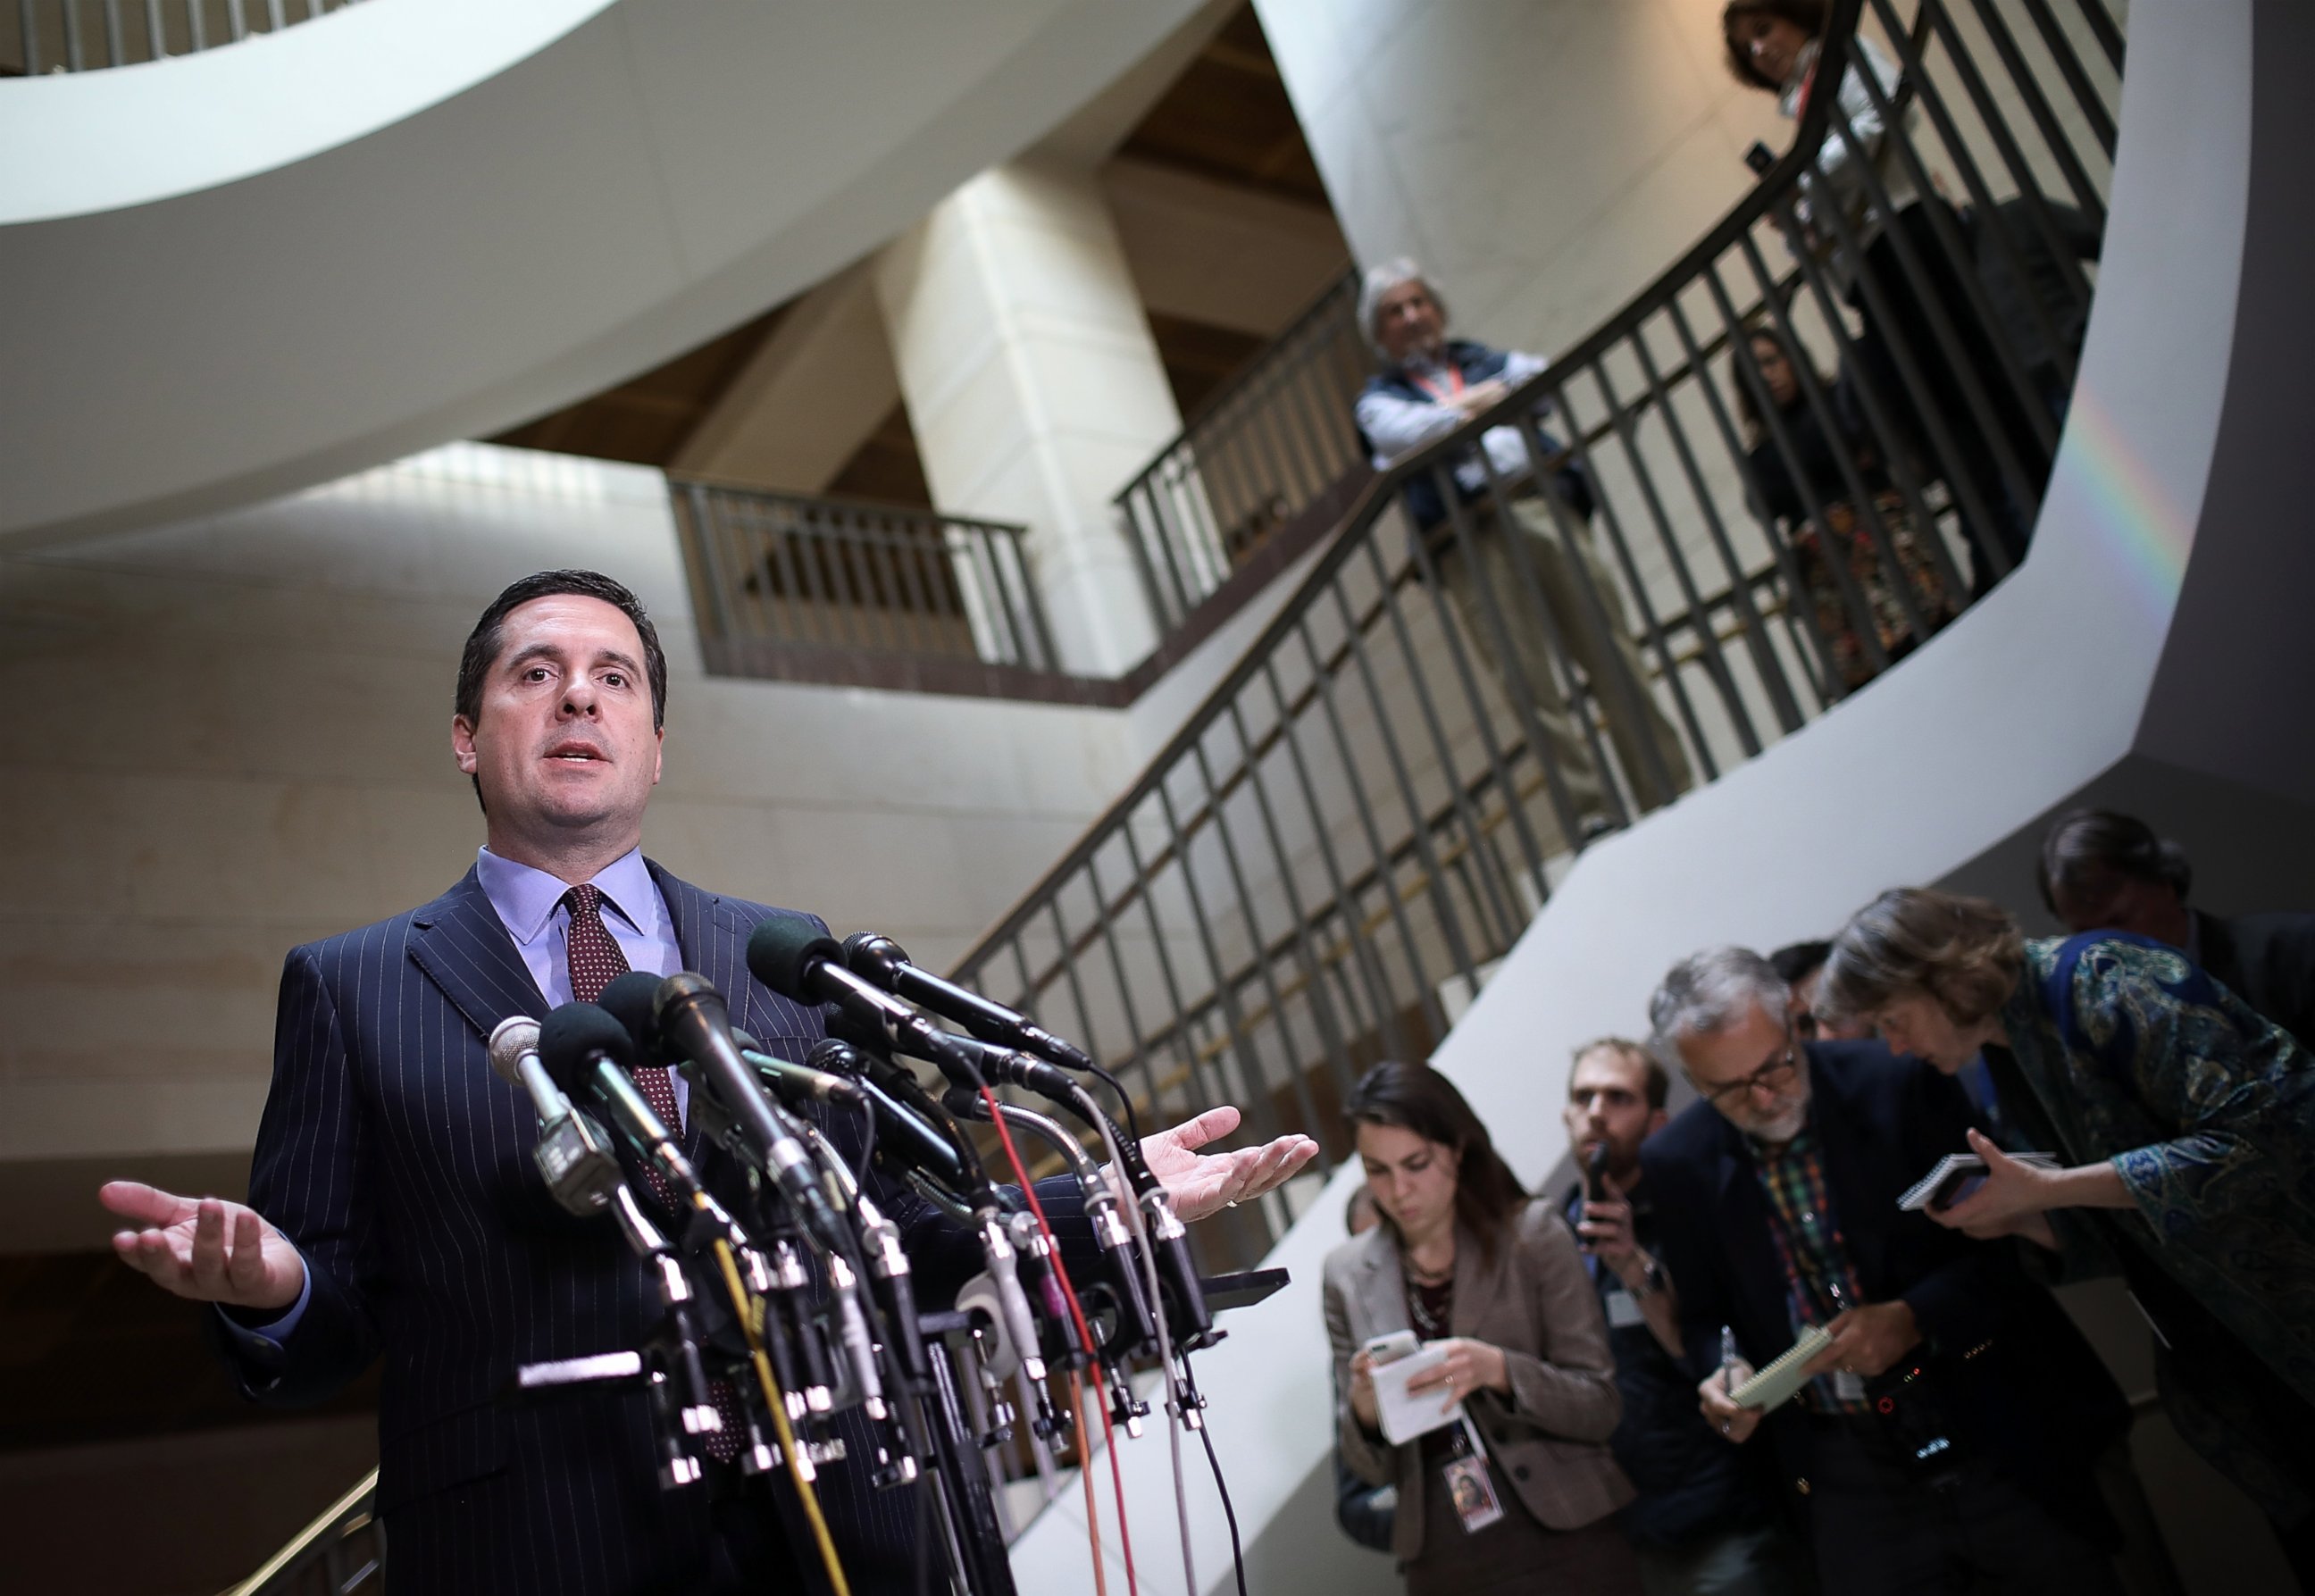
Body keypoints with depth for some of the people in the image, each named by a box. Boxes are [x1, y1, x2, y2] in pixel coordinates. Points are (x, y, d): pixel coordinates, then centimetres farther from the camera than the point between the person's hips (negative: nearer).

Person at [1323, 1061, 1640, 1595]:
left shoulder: (1531, 1234, -5)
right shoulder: (1349, 1274, 1)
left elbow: (1601, 1408, -6)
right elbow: (1374, 1468, 6)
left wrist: (1497, 1370, -23)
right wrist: (1363, 1411, -16)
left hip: (1565, 1544, -2)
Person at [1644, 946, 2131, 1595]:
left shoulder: (1896, 1080, -11)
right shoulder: (1677, 1163, -3)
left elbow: (2006, 1237, -6)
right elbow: (1703, 1314, 10)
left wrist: (1913, 1318, -20)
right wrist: (1722, 1371, -11)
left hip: (2001, 1433, -1)